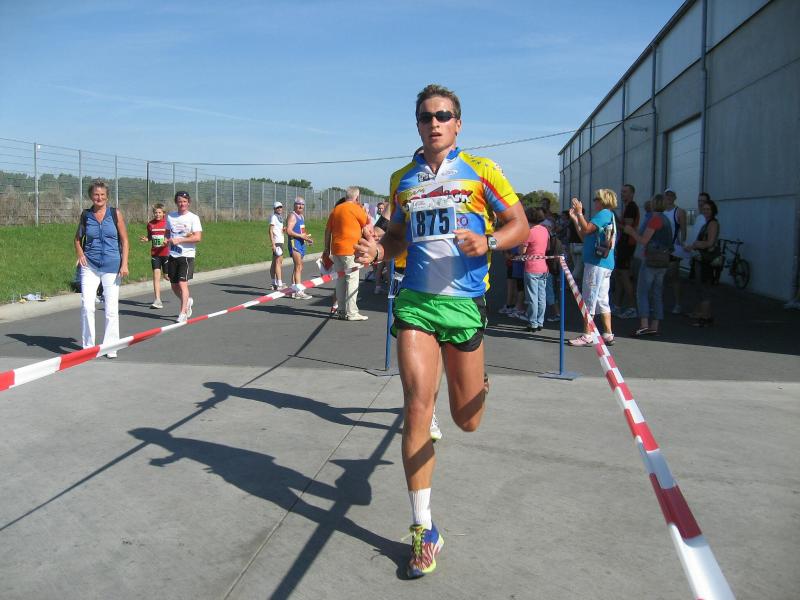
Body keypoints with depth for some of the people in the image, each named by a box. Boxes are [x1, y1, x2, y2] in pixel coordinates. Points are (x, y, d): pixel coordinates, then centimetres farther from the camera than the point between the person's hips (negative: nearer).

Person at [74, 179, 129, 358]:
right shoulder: (85, 215, 4)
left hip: (111, 266, -1)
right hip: (90, 266, 1)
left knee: (111, 308, 3)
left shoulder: (115, 214, 1)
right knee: (87, 306, -8)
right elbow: (78, 238, 17)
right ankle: (88, 345, 4)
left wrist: (124, 264, -5)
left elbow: (124, 240, 3)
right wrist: (79, 253, -2)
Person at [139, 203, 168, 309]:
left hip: (166, 253, -2)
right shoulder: (150, 224, 5)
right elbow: (150, 237, 17)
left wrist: (168, 241, -21)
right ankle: (157, 301, -6)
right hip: (154, 254, 2)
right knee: (156, 275, -5)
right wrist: (145, 239, -4)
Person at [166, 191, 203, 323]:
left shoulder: (193, 218, -6)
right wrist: (168, 239, -1)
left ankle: (183, 313, -5)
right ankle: (187, 301, 39)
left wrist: (179, 240, -18)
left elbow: (197, 237, -14)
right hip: (173, 255, 5)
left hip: (187, 255, -5)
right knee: (174, 285, 11)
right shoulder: (170, 216, 9)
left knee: (183, 283, -12)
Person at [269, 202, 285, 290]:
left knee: (274, 263, 12)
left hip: (280, 242, 10)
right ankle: (279, 285, -17)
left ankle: (274, 284, 16)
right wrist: (273, 244, -21)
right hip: (277, 242, -10)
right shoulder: (273, 217, -9)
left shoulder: (279, 217, 18)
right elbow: (270, 231, -16)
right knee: (278, 262, -13)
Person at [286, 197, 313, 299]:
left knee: (298, 268, 12)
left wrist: (307, 238, 11)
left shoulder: (302, 216, 19)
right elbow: (289, 231, -20)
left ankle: (293, 291, 18)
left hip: (301, 243, 10)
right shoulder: (292, 216, -9)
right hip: (294, 242, -10)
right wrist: (301, 236, -21)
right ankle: (298, 292, -18)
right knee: (298, 267, -15)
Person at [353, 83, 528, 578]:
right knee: (417, 408, -9)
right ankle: (423, 529, 3)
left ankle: (478, 384, 50)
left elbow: (521, 226, 1)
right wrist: (378, 251, -1)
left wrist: (486, 243, -20)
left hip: (464, 302, -1)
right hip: (415, 301, 2)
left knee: (467, 421, 9)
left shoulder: (480, 171, 1)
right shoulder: (402, 180, 11)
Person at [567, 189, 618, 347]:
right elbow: (584, 236, 20)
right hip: (605, 264, 10)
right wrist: (575, 219, 20)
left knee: (589, 298, -7)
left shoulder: (604, 213, -8)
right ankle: (608, 335, 12)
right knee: (602, 300, 11)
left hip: (596, 263, -10)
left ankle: (587, 336, -6)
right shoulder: (608, 216, 23)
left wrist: (580, 212, -10)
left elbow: (586, 229, -20)